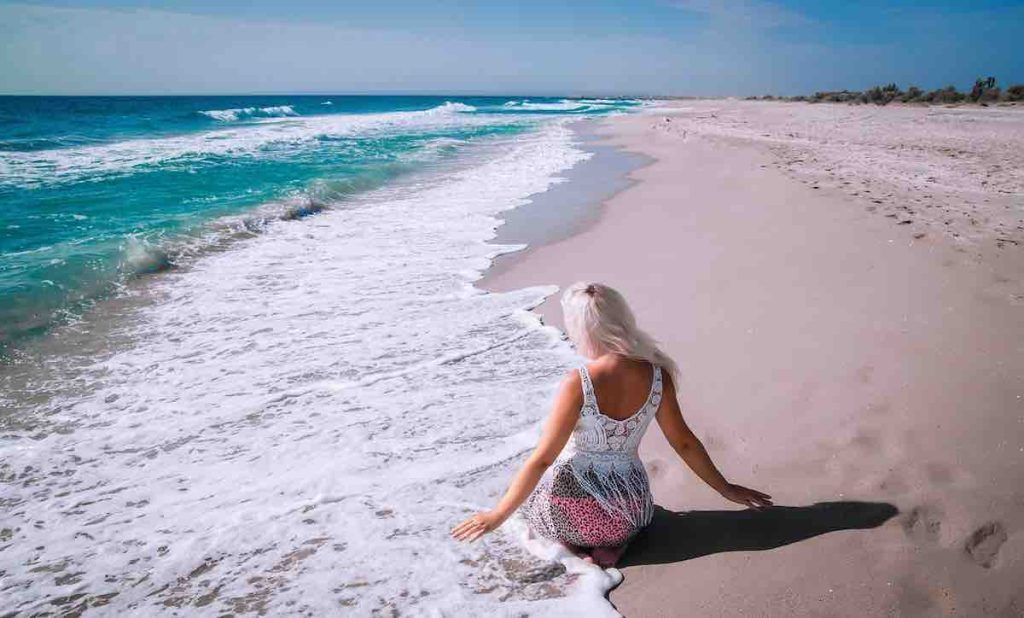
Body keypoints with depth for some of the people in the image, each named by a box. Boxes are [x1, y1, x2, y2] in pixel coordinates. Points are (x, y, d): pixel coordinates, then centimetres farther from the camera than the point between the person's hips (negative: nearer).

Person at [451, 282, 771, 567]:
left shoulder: (578, 382, -22)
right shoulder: (656, 374, -9)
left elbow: (542, 459, -18)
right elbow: (684, 443, 0)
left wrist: (498, 515, -7)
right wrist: (727, 489, 16)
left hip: (569, 515, -2)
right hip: (629, 514, 3)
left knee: (523, 493, 32)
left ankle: (574, 545, 8)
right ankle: (614, 545, 9)